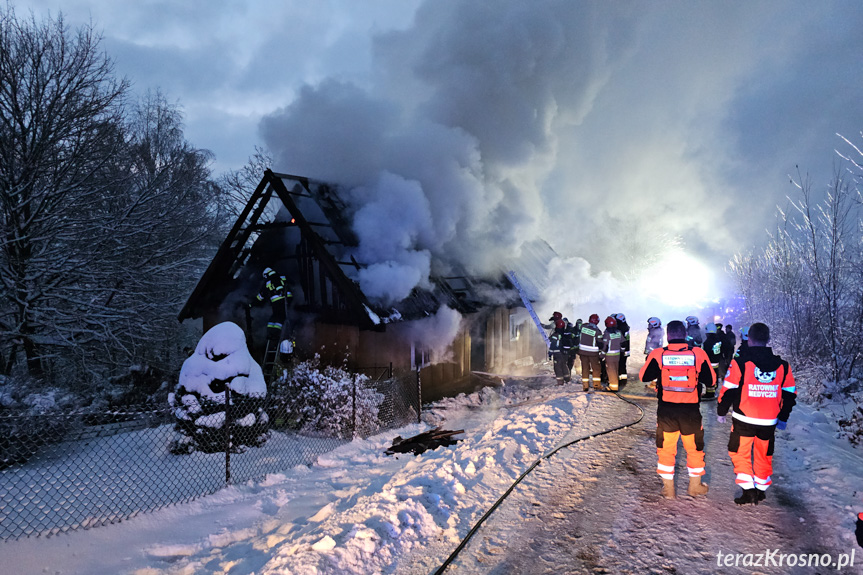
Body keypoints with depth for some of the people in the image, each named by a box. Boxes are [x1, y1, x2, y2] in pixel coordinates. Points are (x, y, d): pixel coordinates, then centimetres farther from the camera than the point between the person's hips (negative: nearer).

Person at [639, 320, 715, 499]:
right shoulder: (698, 353, -7)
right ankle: (695, 486, 34)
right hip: (691, 410, 0)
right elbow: (711, 380, 2)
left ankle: (668, 489, 23)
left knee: (666, 449, 15)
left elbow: (644, 376, 2)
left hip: (666, 410, 0)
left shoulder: (658, 354, -9)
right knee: (695, 448, 20)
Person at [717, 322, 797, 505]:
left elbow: (728, 391, -10)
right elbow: (790, 394, 8)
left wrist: (721, 412, 5)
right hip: (769, 422, 4)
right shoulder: (782, 365, 1)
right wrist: (783, 418, 20)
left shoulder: (740, 362, -12)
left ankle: (748, 490, 3)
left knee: (740, 453, 11)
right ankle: (761, 489, 29)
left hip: (744, 420, -4)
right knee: (764, 455, 20)